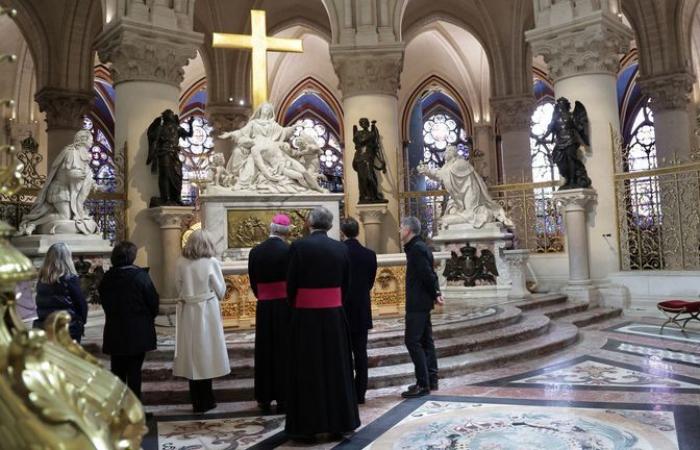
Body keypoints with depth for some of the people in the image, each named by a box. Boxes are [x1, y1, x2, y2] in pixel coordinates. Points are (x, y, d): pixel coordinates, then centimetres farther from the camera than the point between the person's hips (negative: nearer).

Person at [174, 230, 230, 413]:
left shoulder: (181, 263, -3)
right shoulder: (211, 262, -10)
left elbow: (179, 287, 3)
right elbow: (220, 290, -5)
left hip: (187, 312, 3)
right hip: (207, 312, -2)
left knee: (192, 355, 10)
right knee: (206, 353, 8)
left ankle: (197, 401, 18)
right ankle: (206, 401, 16)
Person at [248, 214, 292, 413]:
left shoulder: (255, 251, 0)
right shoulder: (289, 251, -12)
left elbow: (253, 282, 4)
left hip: (263, 307, 3)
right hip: (285, 306, -3)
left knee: (264, 352, 11)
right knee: (284, 352, 6)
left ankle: (265, 399, 19)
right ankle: (282, 398, 12)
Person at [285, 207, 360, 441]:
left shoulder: (298, 246, -10)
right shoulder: (341, 248, 1)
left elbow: (291, 284, -6)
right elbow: (346, 285, 6)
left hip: (306, 316, -3)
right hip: (334, 315, 3)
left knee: (307, 371, 6)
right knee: (336, 368, 13)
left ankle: (307, 426, 14)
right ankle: (339, 423, 22)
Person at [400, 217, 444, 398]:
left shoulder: (417, 248, -16)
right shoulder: (418, 247, 14)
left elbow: (427, 274, -19)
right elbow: (429, 273, 14)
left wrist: (435, 294, -8)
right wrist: (436, 292, 3)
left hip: (417, 303, -10)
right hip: (421, 303, 10)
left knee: (412, 341, -8)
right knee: (425, 341, 14)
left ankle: (423, 384, -5)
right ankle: (431, 380, 21)